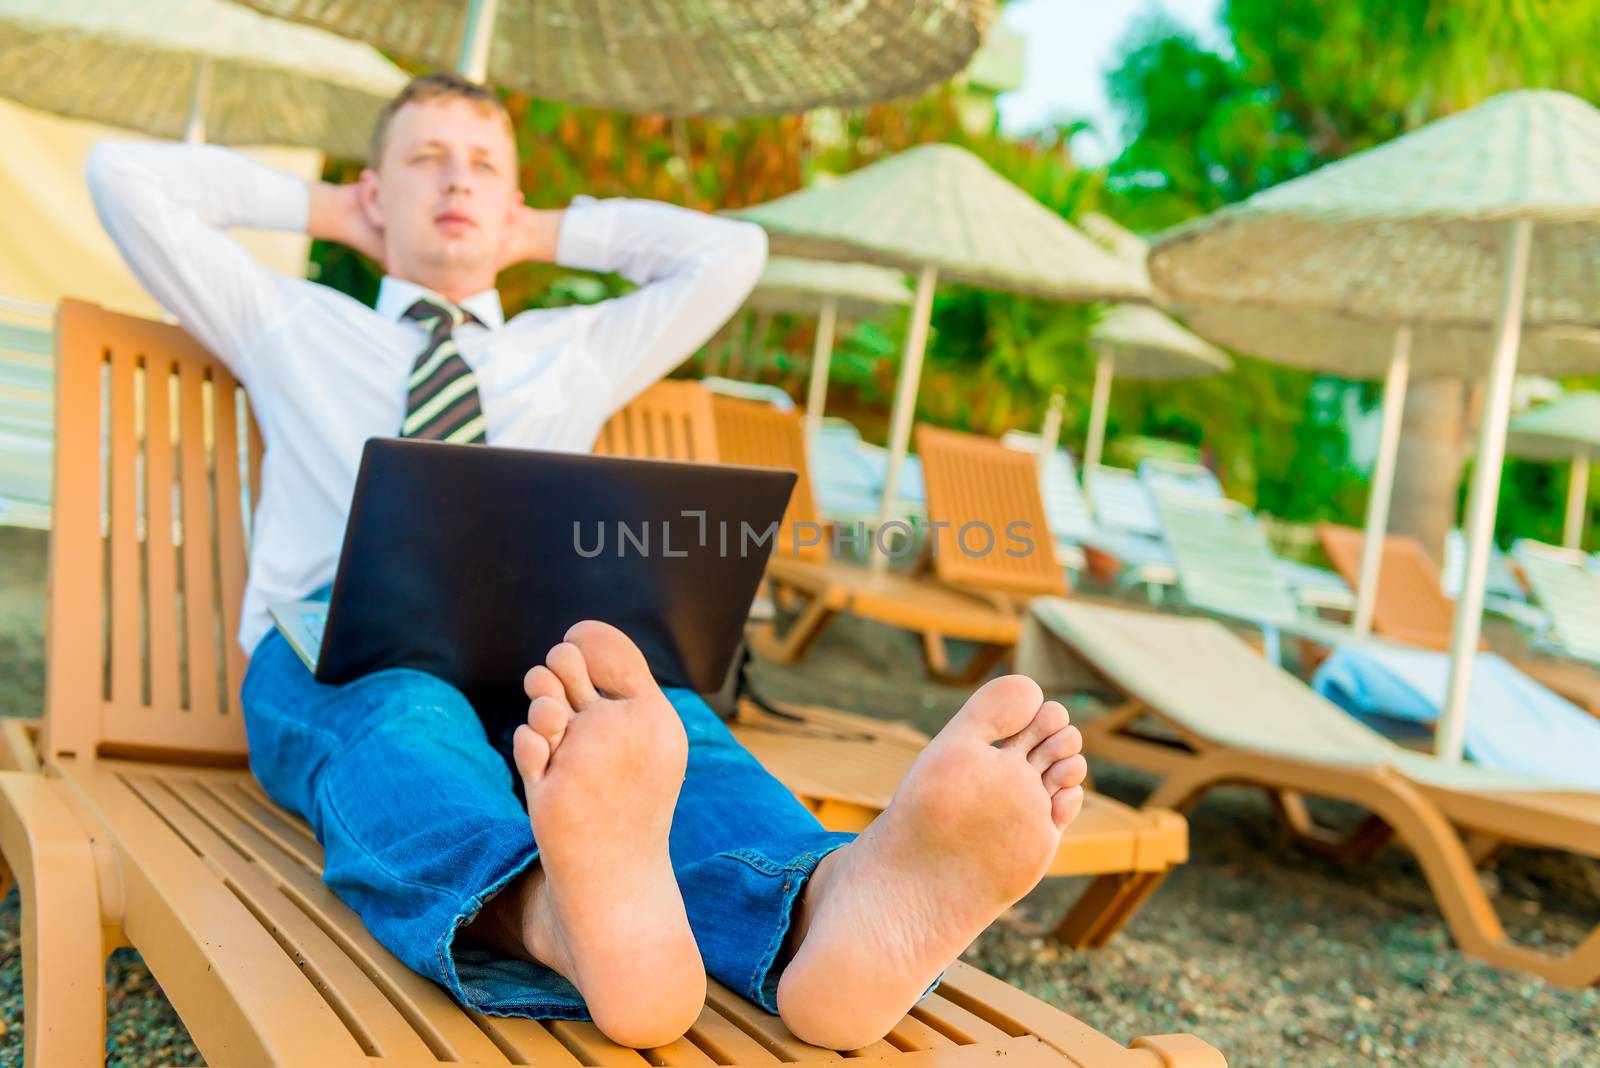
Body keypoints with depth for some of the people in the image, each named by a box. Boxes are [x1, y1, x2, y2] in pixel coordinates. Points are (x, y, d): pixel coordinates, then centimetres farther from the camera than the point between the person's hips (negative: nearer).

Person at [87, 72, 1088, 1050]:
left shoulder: (573, 353, 32)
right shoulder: (294, 328, 27)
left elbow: (730, 252, 32)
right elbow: (124, 176, 24)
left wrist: (548, 233, 35)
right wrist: (324, 209, 30)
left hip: (542, 650, 2)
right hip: (334, 647, -1)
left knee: (650, 711, -36)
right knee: (401, 715, -40)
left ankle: (834, 908, -68)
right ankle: (561, 911, -73)